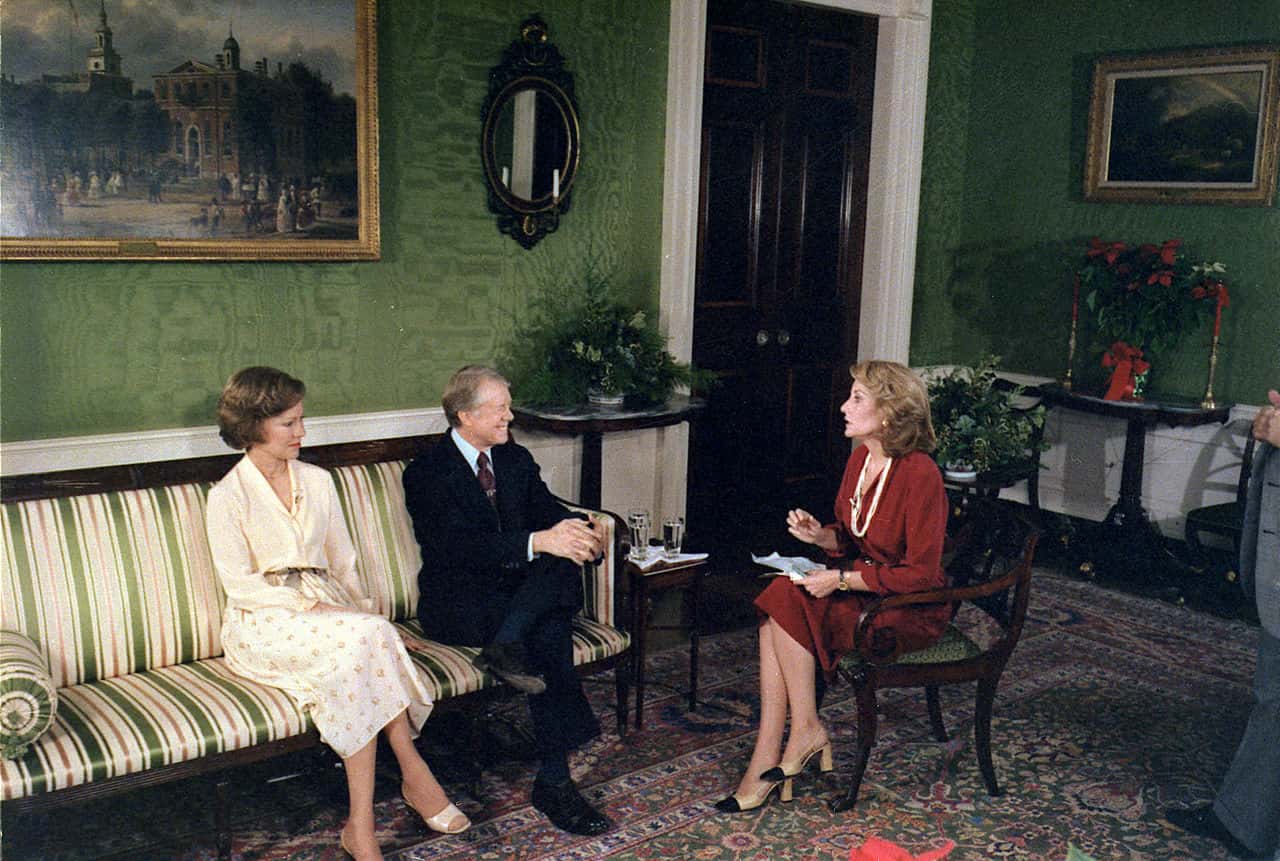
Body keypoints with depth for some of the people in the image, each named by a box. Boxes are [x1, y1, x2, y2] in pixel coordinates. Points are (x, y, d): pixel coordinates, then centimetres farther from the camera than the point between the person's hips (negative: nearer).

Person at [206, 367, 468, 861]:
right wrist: (311, 607, -18)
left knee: (370, 635, -31)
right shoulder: (228, 497, -4)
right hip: (264, 622, -4)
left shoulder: (317, 481, 12)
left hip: (326, 607, 4)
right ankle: (413, 770, -24)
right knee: (367, 638, -32)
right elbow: (240, 585, -8)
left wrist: (360, 609, -2)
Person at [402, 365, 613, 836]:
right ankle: (554, 781, -32)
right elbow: (460, 546, -20)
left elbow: (549, 511, 7)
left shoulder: (516, 459, 15)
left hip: (522, 592, 6)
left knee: (563, 564, -29)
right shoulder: (427, 472, -6)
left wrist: (583, 531, -19)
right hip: (456, 604, -5)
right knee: (550, 630, -32)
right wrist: (537, 541, -33)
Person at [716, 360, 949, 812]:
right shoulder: (860, 459, 5)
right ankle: (767, 759, -17)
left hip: (911, 609, -8)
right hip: (861, 585, 8)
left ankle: (806, 729, -6)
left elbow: (920, 574, -20)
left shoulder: (920, 474, -20)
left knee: (788, 604, -24)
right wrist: (819, 535, -5)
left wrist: (841, 580, -20)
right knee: (779, 603, -19)